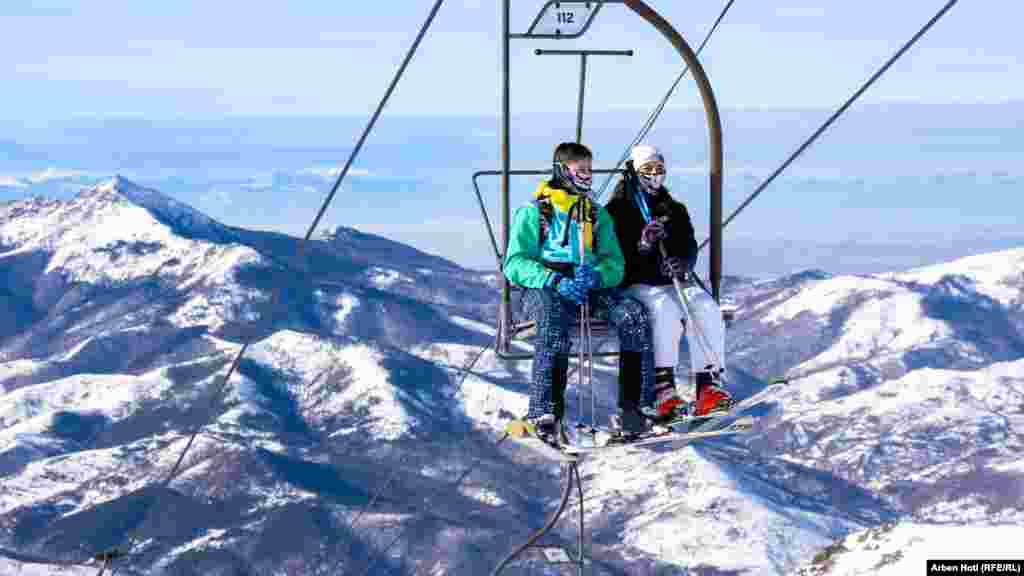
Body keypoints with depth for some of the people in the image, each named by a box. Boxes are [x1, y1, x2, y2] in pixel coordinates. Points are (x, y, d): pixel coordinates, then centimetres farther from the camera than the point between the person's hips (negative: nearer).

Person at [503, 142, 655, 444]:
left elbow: (615, 263, 12)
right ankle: (545, 413, -43)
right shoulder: (533, 213, 8)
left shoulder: (598, 215, 21)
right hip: (543, 289, -4)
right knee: (555, 321, -40)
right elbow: (514, 264, -2)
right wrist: (555, 281, -19)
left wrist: (596, 275, -14)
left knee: (634, 315, -25)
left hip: (591, 289, 4)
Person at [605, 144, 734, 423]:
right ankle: (663, 393, -42)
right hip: (635, 285, -4)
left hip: (674, 283, 4)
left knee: (706, 308, -28)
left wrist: (682, 264, -16)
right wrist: (641, 246, -21)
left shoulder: (674, 210, 21)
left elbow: (690, 248, 8)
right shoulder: (617, 211, 8)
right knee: (666, 308, -37)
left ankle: (709, 387, -35)